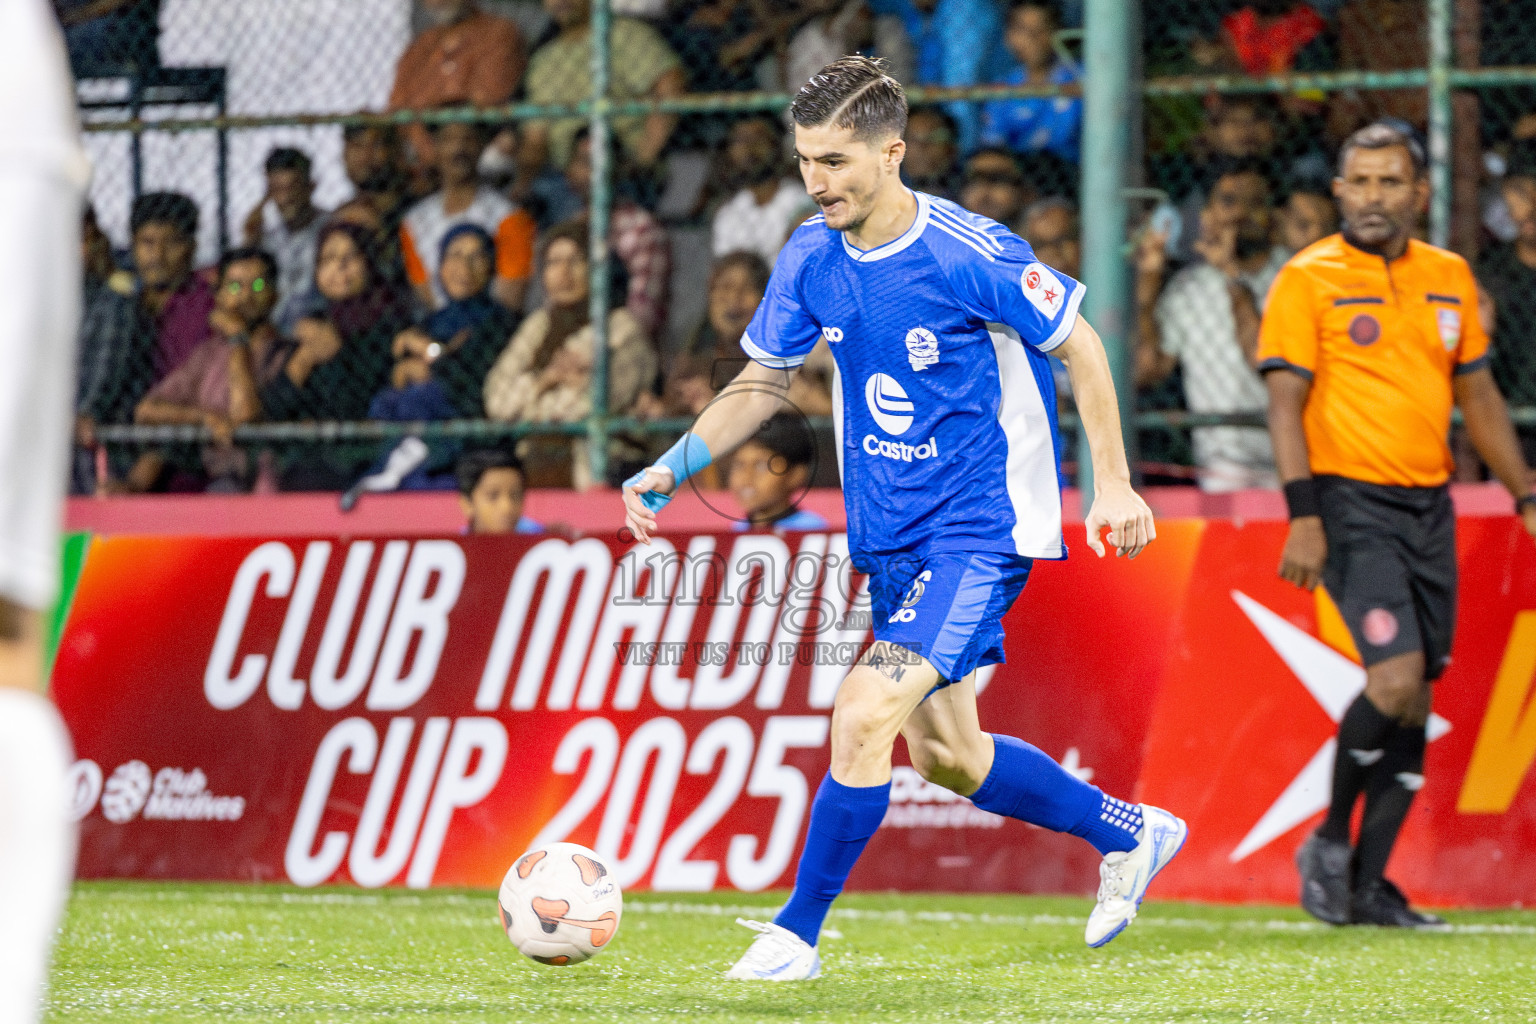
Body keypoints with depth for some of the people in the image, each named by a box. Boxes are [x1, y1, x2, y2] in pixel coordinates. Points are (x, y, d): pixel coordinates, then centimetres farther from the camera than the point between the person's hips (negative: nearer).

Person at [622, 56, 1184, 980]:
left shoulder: (968, 254, -19)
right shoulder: (811, 257, -2)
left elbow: (1079, 347, -7)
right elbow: (763, 384, 11)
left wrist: (1113, 483, -8)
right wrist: (672, 469, 0)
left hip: (980, 528, -7)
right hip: (891, 536, 8)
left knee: (865, 716, -20)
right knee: (943, 753, 15)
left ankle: (798, 934, -8)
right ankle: (1131, 833, 37)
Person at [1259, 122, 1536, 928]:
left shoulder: (1449, 278, 12)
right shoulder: (1307, 280, -4)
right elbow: (1285, 402, -8)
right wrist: (1303, 518, -17)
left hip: (1429, 506, 6)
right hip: (1351, 502, -6)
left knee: (1416, 701, 3)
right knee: (1395, 676, -19)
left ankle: (1368, 884, 11)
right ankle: (1330, 839, 2)